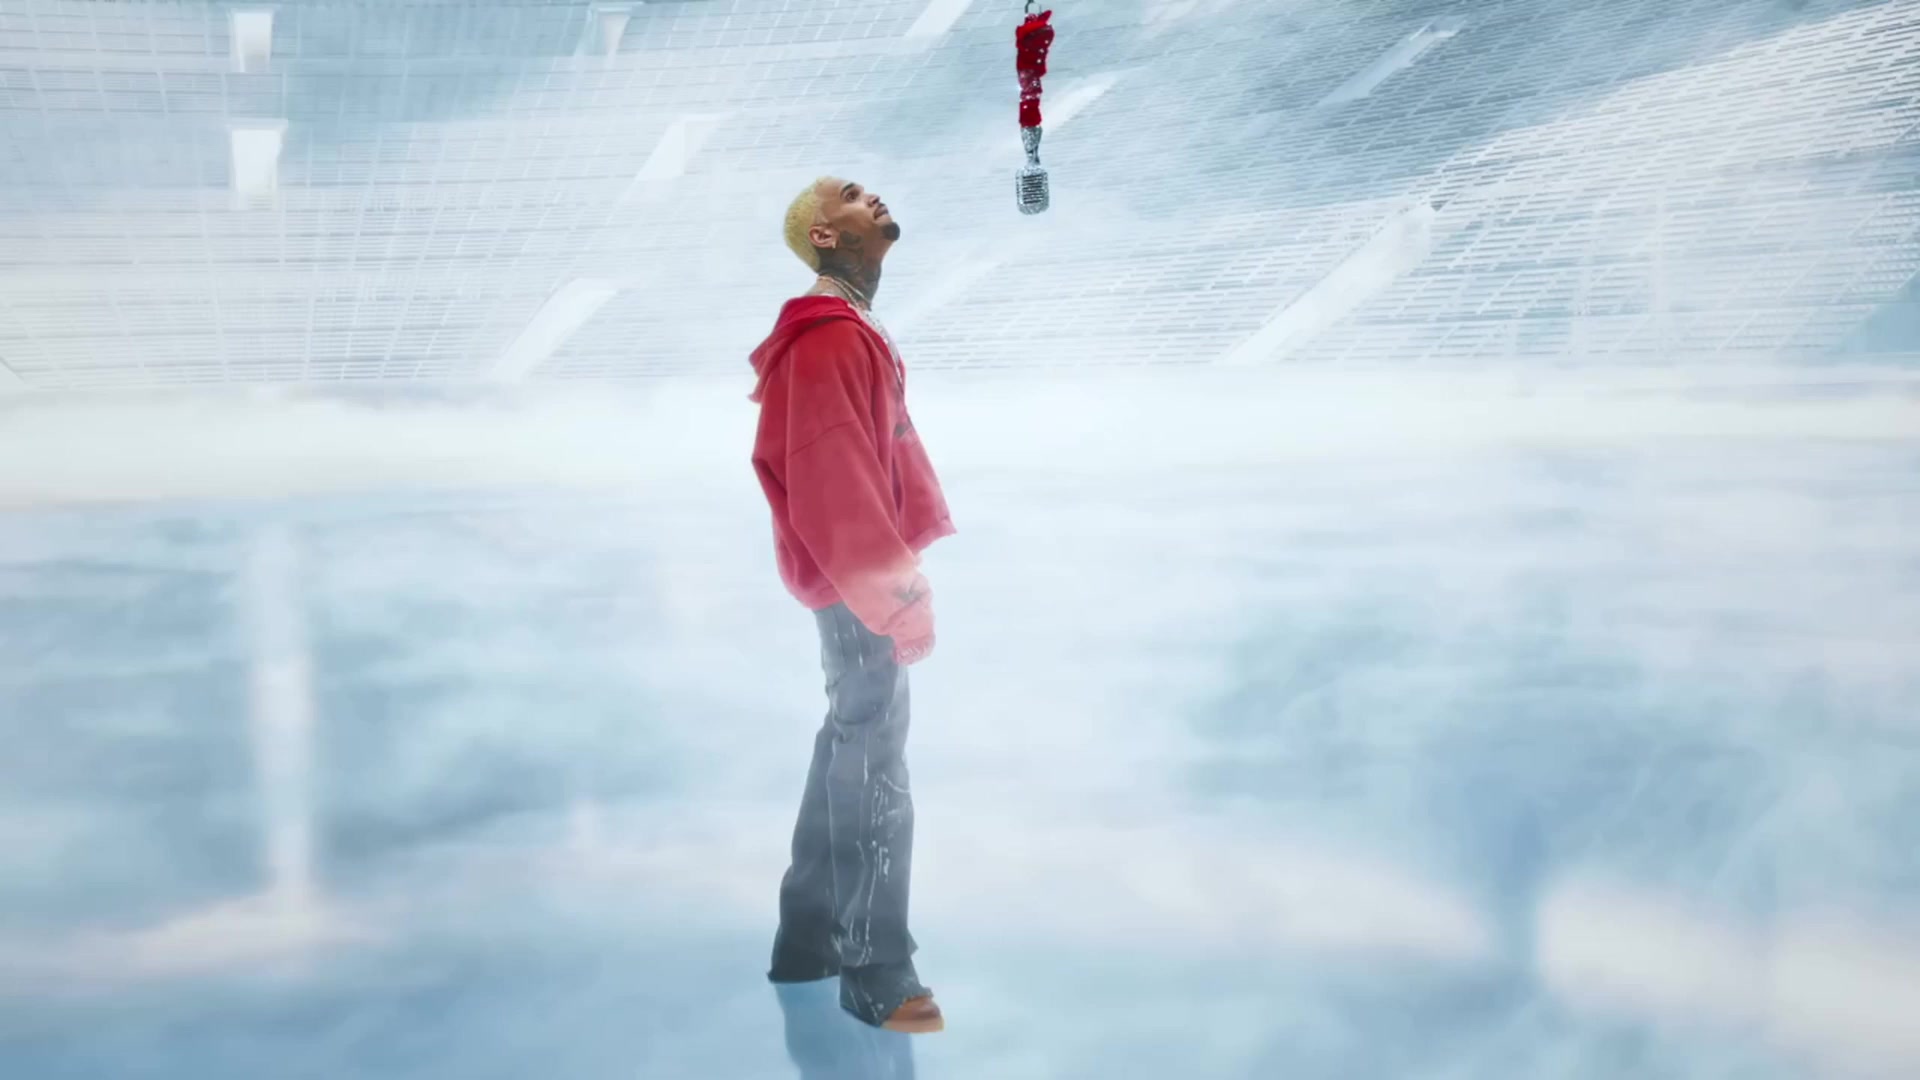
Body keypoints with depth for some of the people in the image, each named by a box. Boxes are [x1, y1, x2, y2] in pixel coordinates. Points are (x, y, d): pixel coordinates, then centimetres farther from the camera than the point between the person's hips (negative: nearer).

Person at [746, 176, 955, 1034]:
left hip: (859, 577, 11)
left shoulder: (846, 333, 16)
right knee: (874, 773, -5)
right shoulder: (831, 340, -17)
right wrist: (896, 592, -24)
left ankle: (809, 939, 27)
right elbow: (834, 482, -24)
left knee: (849, 754, 17)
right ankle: (878, 977, 2)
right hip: (860, 585, -11)